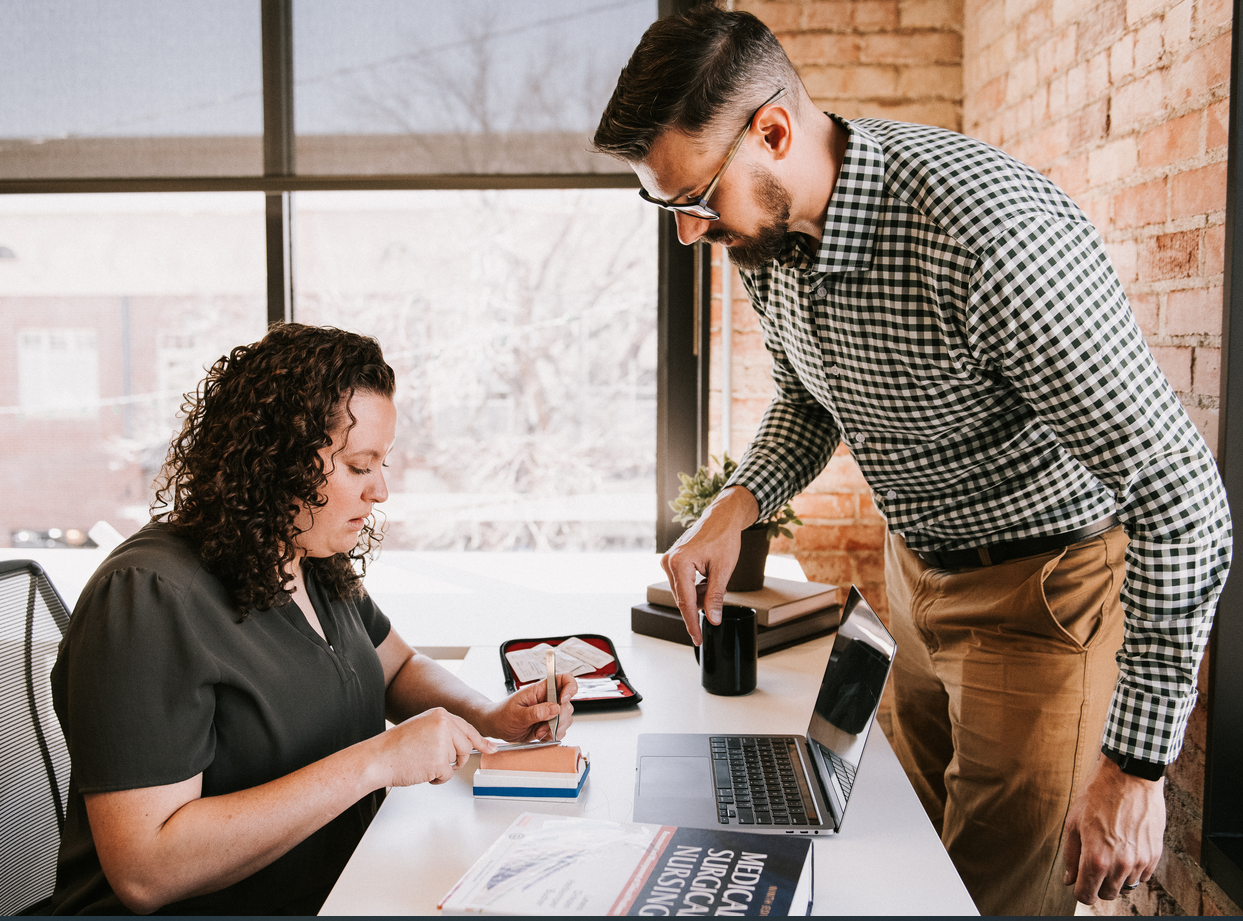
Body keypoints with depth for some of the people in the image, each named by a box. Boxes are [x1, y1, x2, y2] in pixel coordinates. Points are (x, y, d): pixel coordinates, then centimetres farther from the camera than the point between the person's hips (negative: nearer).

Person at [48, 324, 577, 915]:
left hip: (346, 886, 8)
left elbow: (399, 667, 22)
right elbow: (143, 871, -26)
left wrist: (488, 717, 1)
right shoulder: (149, 599, -21)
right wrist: (373, 762, -26)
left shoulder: (317, 562, 5)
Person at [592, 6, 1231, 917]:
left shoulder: (990, 234, -35)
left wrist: (1135, 767, -27)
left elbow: (1182, 499, -31)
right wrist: (738, 503, -7)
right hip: (919, 567, 7)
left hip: (1047, 587, -7)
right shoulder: (766, 229, -8)